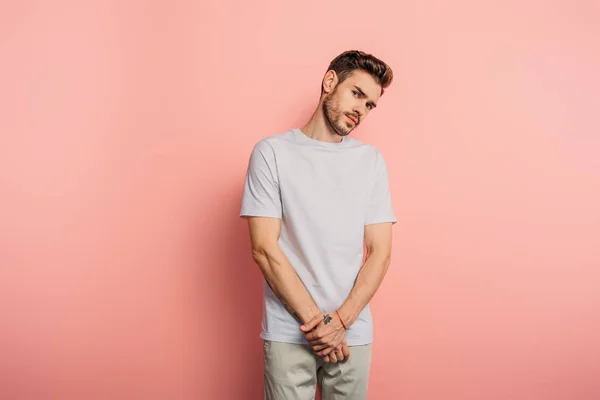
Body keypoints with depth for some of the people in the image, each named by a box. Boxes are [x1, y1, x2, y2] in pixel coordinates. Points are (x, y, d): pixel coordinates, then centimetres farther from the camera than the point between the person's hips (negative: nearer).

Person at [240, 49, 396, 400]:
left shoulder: (372, 161, 5)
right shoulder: (272, 152, -3)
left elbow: (380, 252, 1)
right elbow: (264, 249, -8)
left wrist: (340, 321, -9)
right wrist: (316, 321, -10)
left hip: (353, 333, 3)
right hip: (288, 334, -2)